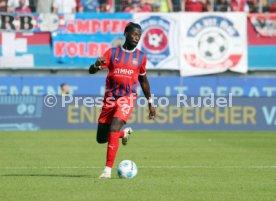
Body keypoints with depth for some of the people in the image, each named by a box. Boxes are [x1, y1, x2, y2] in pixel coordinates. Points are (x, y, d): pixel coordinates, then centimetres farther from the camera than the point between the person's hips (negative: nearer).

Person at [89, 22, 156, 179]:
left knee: (113, 128, -24)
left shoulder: (141, 56, 7)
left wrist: (150, 103, 21)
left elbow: (143, 79, 20)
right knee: (101, 138, 4)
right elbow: (91, 70, -4)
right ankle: (124, 132, 37)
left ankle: (108, 170, -21)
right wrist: (97, 65, -29)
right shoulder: (112, 53, 3)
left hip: (127, 98, -2)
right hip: (110, 98, 2)